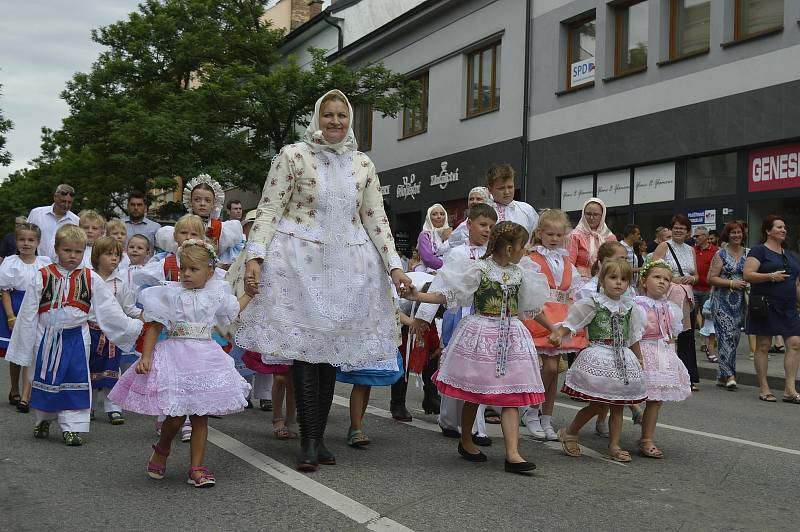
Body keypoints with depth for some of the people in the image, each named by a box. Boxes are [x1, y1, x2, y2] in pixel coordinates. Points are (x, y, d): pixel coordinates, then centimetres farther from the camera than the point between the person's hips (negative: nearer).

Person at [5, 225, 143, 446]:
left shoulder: (90, 279, -1)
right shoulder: (43, 276, -3)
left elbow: (108, 309, 4)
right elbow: (28, 313, -1)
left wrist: (132, 327, 3)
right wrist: (23, 344, -1)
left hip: (76, 337, 0)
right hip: (47, 336, 0)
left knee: (76, 381, 0)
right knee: (45, 379, 13)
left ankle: (72, 427, 9)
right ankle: (43, 420, 34)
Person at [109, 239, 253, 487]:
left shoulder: (215, 294, 7)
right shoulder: (170, 293, -3)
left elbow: (234, 309, 28)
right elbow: (154, 327, -3)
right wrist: (146, 356, -11)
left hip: (206, 359, 3)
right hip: (176, 357, -3)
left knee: (200, 417, 4)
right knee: (175, 417, -5)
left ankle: (196, 467, 12)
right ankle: (161, 450, 27)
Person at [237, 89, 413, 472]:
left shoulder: (362, 164, 12)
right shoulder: (293, 156, 0)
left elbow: (376, 219, 12)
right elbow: (269, 210, -3)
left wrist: (394, 264, 4)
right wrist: (255, 256, -14)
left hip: (347, 265, 4)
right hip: (302, 262, -4)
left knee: (331, 350, 6)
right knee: (305, 348, -7)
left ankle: (319, 437, 15)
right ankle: (308, 442, 0)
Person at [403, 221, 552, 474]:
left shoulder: (521, 272, 9)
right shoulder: (479, 268, -9)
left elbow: (532, 307, 21)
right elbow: (447, 294, -9)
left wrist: (553, 328, 28)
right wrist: (419, 296, -23)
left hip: (511, 335, 5)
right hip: (481, 334, -4)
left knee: (512, 397, -3)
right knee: (473, 394, 8)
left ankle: (512, 454, -5)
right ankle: (465, 441, 29)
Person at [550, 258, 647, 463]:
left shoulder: (630, 308, 9)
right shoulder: (592, 304, -7)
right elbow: (570, 323, -4)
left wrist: (638, 358, 22)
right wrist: (558, 333, -21)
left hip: (623, 359, 5)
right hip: (598, 356, -5)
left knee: (618, 404, 8)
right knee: (597, 404, -5)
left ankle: (614, 446, 18)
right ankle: (569, 433, 16)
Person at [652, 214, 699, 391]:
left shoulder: (691, 250, 17)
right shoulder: (663, 247, 0)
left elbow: (696, 275, 21)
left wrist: (691, 278, -1)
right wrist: (672, 278, -16)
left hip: (687, 297, 5)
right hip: (668, 296, -5)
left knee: (687, 337, 4)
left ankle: (689, 378, 9)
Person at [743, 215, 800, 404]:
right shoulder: (759, 251, -3)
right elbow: (747, 275, -14)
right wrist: (771, 276, -21)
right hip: (766, 305, -6)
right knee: (763, 346, 1)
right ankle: (764, 389, 8)